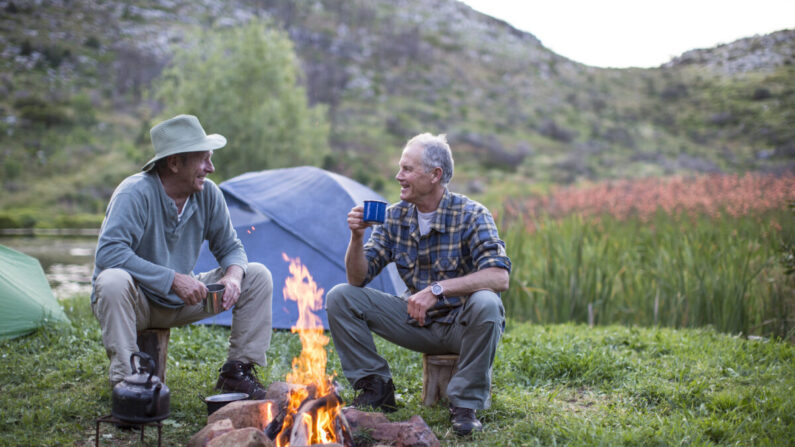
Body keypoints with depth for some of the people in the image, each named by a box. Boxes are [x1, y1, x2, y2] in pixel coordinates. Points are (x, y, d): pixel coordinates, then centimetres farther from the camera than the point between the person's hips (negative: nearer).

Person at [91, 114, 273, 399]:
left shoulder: (207, 194, -7)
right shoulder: (136, 192, -24)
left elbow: (230, 247, 3)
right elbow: (108, 253, -34)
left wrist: (233, 275, -21)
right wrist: (173, 279, -36)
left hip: (181, 301, 6)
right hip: (136, 302, -5)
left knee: (258, 276, -6)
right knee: (113, 281, -39)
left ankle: (237, 372, 0)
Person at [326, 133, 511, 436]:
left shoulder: (471, 215, -15)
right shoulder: (395, 217, -1)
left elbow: (499, 277, -30)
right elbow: (358, 279, -2)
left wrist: (438, 289, -38)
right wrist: (357, 237, -20)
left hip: (461, 325, -4)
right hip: (417, 321, 4)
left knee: (485, 303, -39)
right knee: (340, 298, -9)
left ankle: (465, 403, -18)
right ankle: (376, 386, 3)